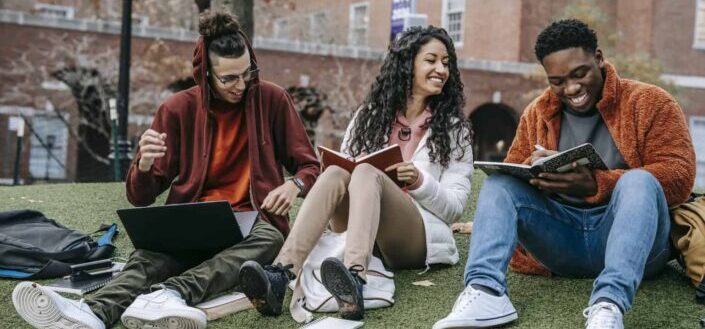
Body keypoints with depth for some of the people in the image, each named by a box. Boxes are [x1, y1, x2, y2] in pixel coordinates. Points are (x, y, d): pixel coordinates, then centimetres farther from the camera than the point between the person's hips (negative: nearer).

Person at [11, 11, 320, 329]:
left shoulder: (272, 100, 0)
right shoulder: (178, 109, 0)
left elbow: (309, 166, 7)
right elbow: (140, 197, 1)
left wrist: (294, 185, -18)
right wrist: (144, 166, -23)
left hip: (251, 222, 0)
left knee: (269, 239, -37)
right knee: (153, 254, -33)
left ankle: (170, 295, -58)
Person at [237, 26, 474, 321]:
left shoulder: (453, 128, 7)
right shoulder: (370, 114, 14)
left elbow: (455, 206, 3)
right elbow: (344, 166, 12)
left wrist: (420, 182, -16)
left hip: (418, 236, -2)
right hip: (359, 229, 3)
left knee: (367, 173, -31)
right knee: (335, 172, -28)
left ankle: (355, 280, -60)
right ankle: (280, 276, -49)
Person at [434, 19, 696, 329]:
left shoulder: (650, 102, -1)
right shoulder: (537, 113, 11)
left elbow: (680, 173, -13)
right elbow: (509, 173, 12)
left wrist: (596, 184, -25)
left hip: (633, 238, -3)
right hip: (561, 239, 4)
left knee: (638, 180, -32)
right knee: (498, 181, -13)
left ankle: (609, 303, -50)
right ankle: (486, 291, -36)